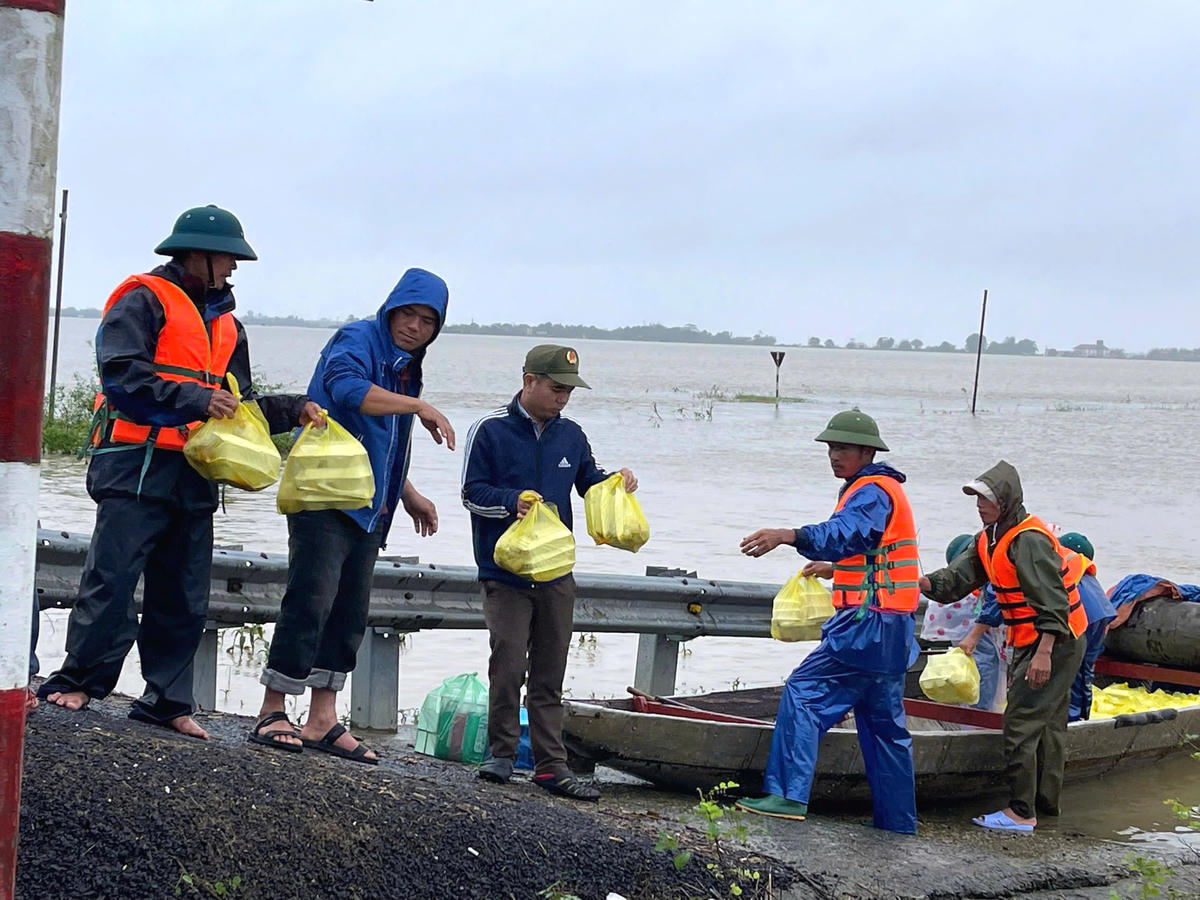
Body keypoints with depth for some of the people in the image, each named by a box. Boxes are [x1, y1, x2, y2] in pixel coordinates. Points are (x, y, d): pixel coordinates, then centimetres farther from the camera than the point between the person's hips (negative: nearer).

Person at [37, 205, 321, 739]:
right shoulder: (144, 301, -2)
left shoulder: (224, 324, 23)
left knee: (185, 596, 7)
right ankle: (77, 682, 1)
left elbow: (239, 404, 24)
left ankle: (167, 701, 13)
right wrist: (193, 398, -22)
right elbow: (120, 373, -16)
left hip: (195, 474, 8)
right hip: (137, 465, -8)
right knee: (113, 579, -9)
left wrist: (293, 410, 8)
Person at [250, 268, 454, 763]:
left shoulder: (405, 368, 21)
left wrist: (409, 496, 33)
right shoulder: (357, 341, -6)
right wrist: (420, 406, -27)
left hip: (367, 512, 9)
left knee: (349, 613, 8)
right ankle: (272, 713, -8)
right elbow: (348, 389, -29)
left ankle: (323, 721, 12)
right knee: (311, 601, -13)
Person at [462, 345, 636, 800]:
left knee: (549, 674, 8)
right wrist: (513, 501, -21)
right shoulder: (490, 430, -5)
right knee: (509, 666, -9)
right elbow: (473, 492, -5)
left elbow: (589, 481, 21)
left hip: (556, 574, 5)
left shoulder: (571, 435, 9)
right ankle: (502, 753, 8)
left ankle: (551, 764, 12)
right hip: (505, 572, -5)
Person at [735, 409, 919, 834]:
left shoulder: (873, 491, -12)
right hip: (891, 631, 11)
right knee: (884, 722, 15)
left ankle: (788, 794, -19)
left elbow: (845, 533, -33)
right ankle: (897, 819, 19)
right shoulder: (883, 489, 20)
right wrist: (835, 567, 41)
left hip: (868, 624, -11)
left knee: (803, 692, -13)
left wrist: (786, 536, -46)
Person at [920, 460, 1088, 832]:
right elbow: (957, 579, 3)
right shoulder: (990, 539, 9)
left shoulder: (1029, 540, -22)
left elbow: (1052, 601, -26)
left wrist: (1043, 653, -31)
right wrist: (922, 582, -16)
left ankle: (1021, 812, -10)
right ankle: (1046, 801, 31)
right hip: (1032, 642, 11)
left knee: (1021, 723, -12)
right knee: (1048, 722, 19)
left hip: (1055, 643, -11)